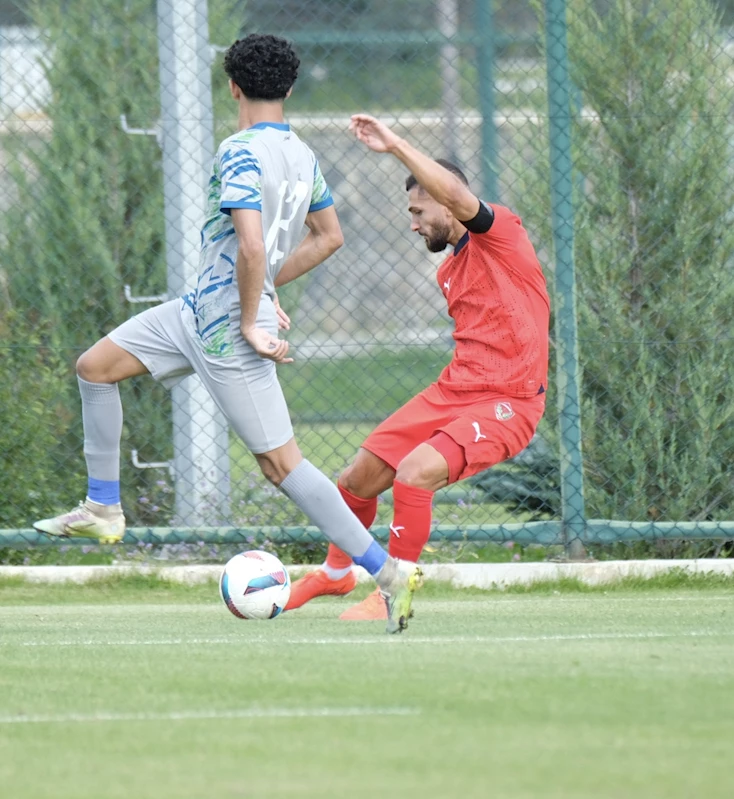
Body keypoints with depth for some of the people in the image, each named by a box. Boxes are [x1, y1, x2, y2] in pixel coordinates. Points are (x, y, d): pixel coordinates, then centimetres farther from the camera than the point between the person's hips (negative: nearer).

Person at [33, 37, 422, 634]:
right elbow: (329, 236, 20)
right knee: (95, 367, 13)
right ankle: (102, 510, 19)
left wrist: (250, 321, -21)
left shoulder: (240, 154, -20)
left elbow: (251, 244, -31)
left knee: (280, 461, -7)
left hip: (226, 331, -10)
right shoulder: (303, 156, 7)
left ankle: (388, 571, -6)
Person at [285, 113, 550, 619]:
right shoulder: (449, 272, 17)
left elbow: (458, 197, -31)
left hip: (506, 405, -9)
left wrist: (395, 146, -32)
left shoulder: (501, 232, -10)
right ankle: (336, 572, 38)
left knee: (414, 473, -28)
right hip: (453, 391, 9)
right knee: (360, 478, 9)